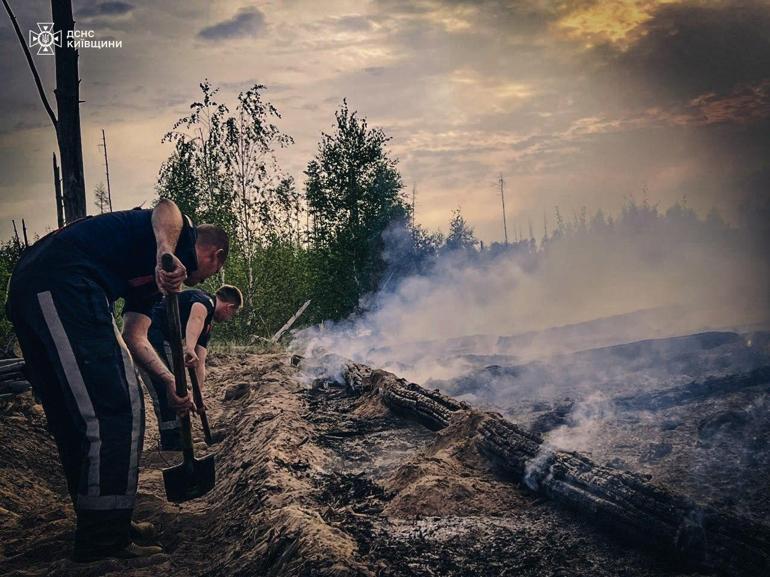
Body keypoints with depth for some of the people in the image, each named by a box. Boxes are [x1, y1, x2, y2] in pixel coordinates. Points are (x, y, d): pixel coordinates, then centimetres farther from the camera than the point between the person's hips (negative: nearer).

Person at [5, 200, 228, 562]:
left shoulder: (153, 276, 33)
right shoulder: (184, 236, 9)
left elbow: (134, 337, 30)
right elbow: (167, 209, -17)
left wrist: (171, 384, 27)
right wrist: (165, 253, -35)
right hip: (64, 282, -11)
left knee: (74, 417, 16)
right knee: (117, 410, -8)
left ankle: (104, 526, 28)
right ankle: (104, 542, -3)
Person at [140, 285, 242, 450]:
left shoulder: (207, 324, 22)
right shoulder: (205, 300, -6)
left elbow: (199, 365, 22)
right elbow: (196, 317, -31)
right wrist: (190, 349, -47)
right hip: (151, 338, -11)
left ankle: (170, 448, 35)